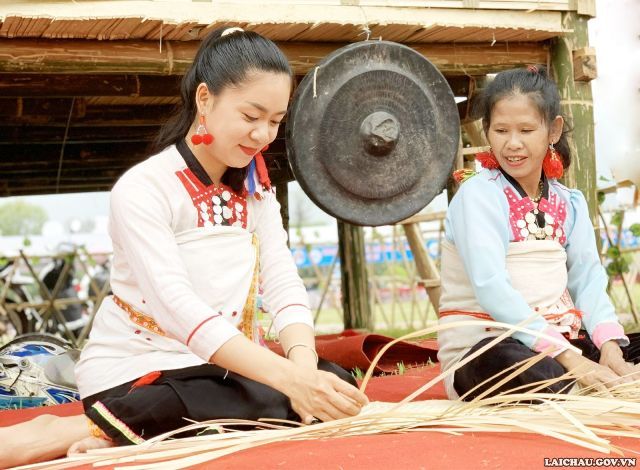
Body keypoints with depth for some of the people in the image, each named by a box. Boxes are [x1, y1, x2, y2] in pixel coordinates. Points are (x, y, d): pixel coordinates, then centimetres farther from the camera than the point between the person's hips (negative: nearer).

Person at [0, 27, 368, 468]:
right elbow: (178, 307, -27)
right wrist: (288, 376, -39)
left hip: (224, 365, 7)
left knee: (333, 383, -20)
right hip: (136, 372, -7)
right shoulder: (142, 188, -15)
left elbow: (284, 284, -5)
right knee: (287, 404, -31)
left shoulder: (255, 190, 8)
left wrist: (303, 362, -27)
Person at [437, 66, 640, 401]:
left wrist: (609, 345, -18)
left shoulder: (569, 203, 12)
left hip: (559, 341, 6)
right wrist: (569, 358, -27)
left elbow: (587, 280, 3)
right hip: (482, 351, -5)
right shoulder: (478, 194, -8)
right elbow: (492, 289, -20)